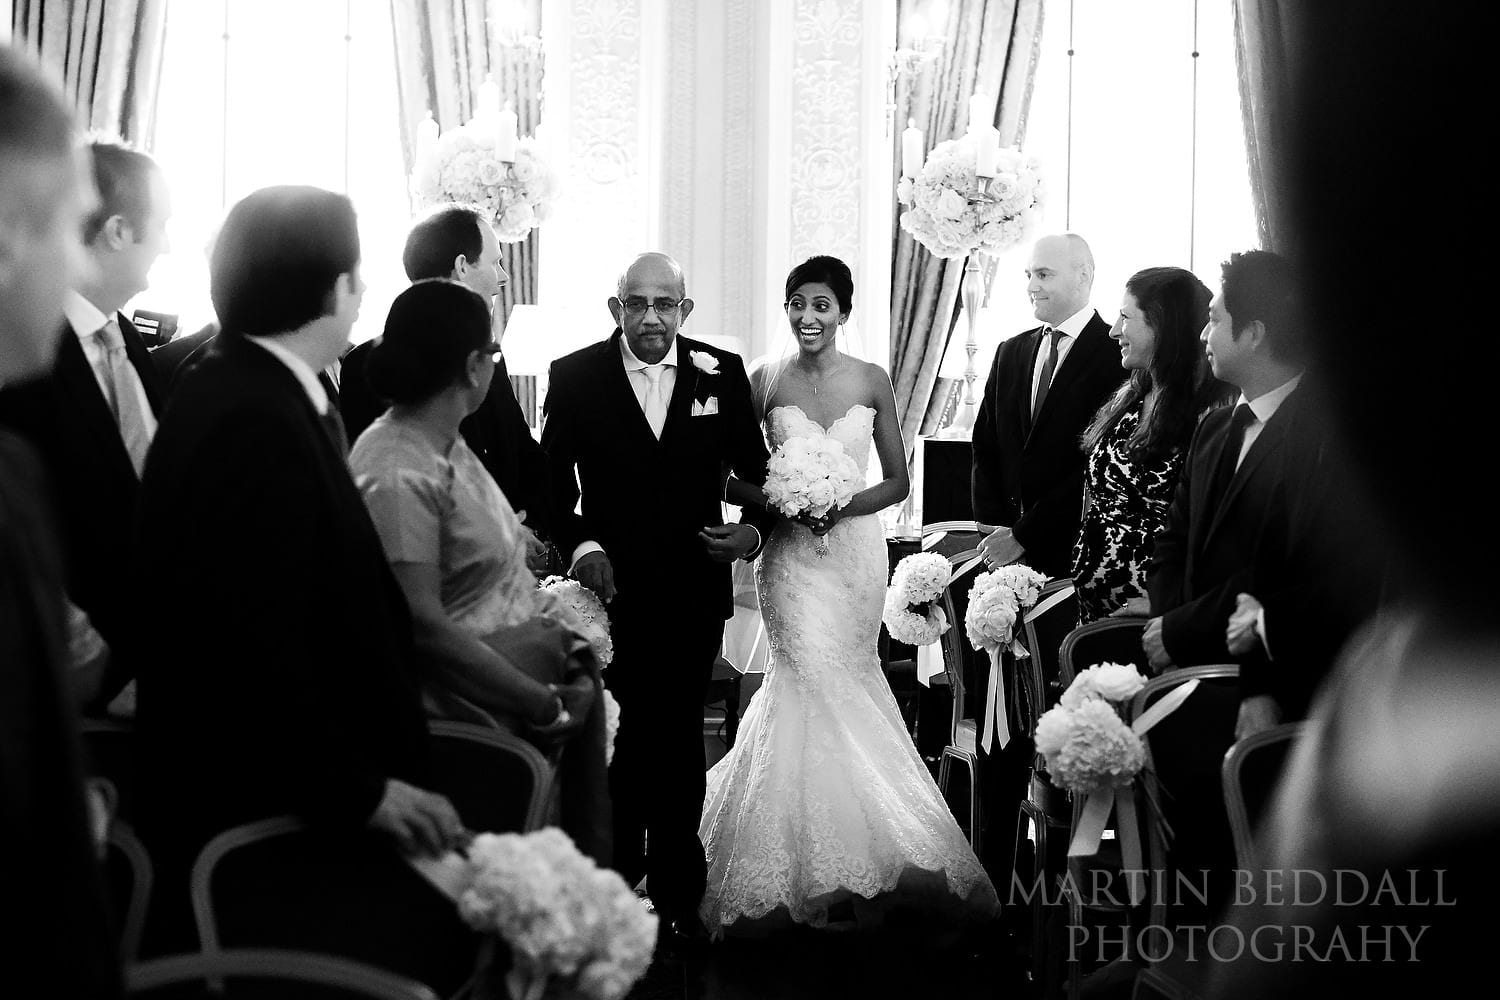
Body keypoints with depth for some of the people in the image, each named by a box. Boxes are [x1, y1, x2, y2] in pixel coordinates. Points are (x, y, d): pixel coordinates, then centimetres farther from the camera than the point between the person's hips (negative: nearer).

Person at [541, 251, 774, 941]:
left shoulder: (721, 374, 0)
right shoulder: (574, 377, -5)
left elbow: (756, 470, 7)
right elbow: (550, 482, -2)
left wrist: (756, 528, -11)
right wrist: (579, 545, -17)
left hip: (695, 593, 2)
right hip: (612, 592, -1)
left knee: (680, 746, 13)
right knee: (618, 749, 9)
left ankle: (678, 895, 24)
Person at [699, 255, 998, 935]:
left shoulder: (872, 381, 3)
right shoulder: (766, 382, 0)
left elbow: (898, 481, 6)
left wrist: (844, 507, -11)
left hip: (854, 545, 1)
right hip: (790, 552, -1)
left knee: (843, 683, 5)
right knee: (814, 682, -9)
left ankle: (844, 864, 18)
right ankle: (821, 872, 1)